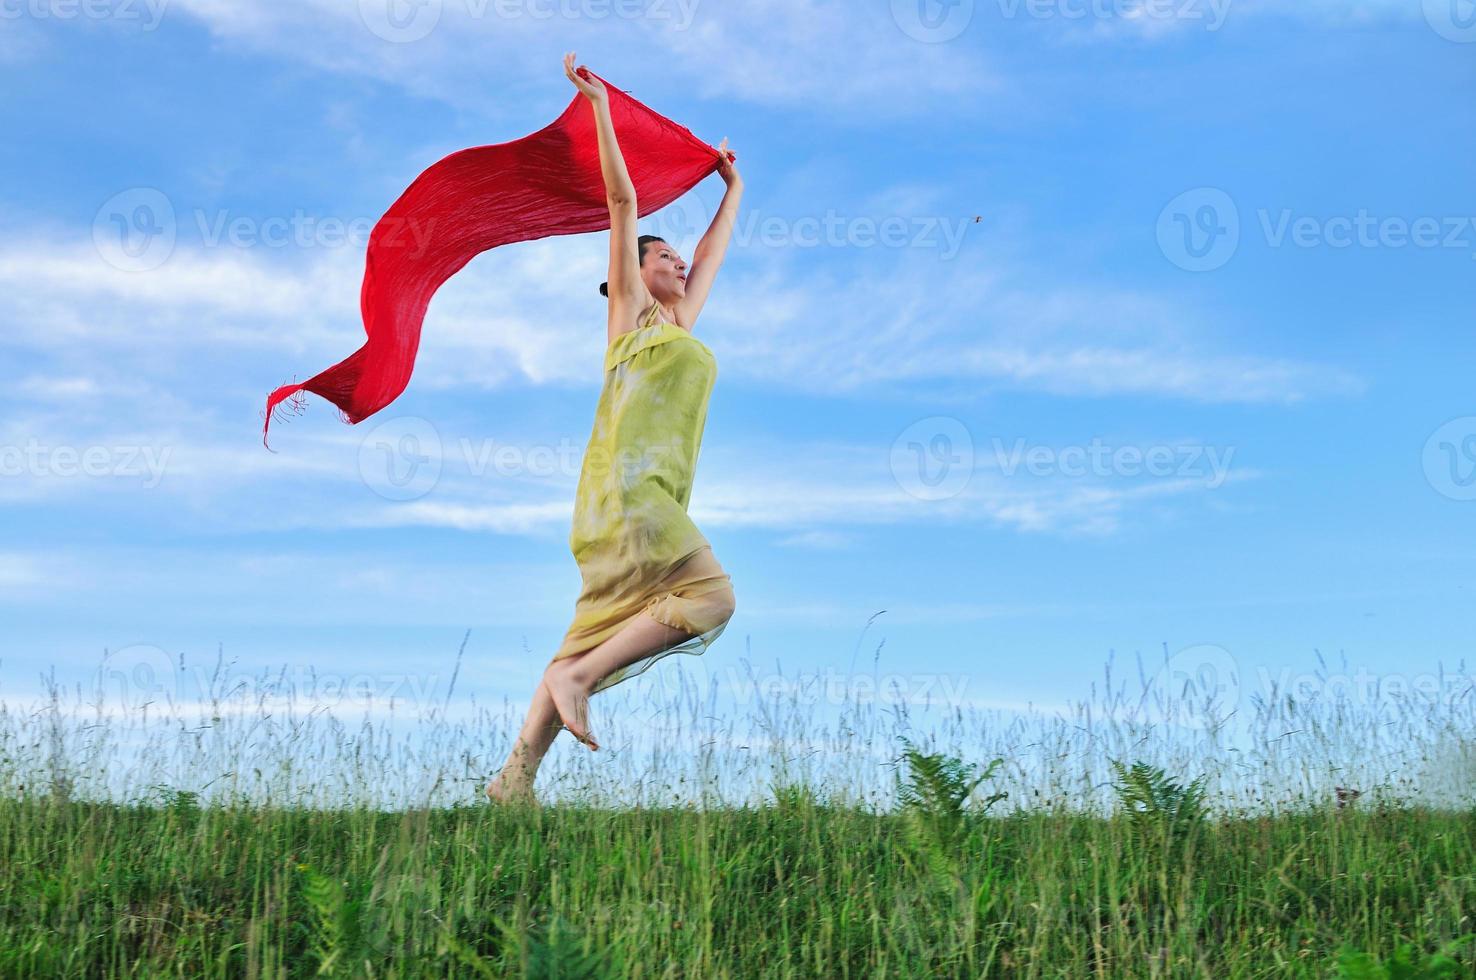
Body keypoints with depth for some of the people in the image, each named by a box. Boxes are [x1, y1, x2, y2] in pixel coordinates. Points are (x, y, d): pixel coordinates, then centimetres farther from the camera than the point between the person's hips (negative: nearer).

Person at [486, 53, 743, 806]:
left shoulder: (682, 323, 29)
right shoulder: (631, 311, 13)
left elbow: (713, 251, 43)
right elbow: (622, 201, 10)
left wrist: (733, 185, 52)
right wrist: (599, 108, 9)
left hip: (660, 491, 7)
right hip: (625, 479, -7)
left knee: (600, 633, -2)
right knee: (710, 595, -20)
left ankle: (515, 776, -5)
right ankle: (575, 674, -17)